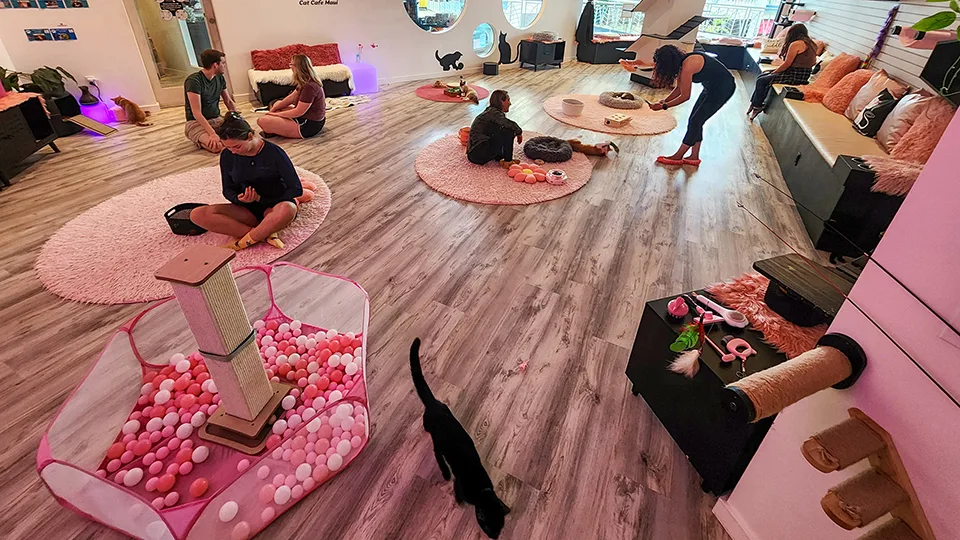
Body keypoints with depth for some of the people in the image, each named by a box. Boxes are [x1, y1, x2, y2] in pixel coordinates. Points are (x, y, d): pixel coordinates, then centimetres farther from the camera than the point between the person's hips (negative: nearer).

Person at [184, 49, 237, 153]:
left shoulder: (219, 78, 6)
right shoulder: (193, 80, -18)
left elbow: (229, 101, 17)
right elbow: (196, 113, -24)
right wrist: (212, 133, -36)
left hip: (217, 119, 7)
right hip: (196, 122, -7)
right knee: (217, 146, -37)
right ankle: (199, 140, 0)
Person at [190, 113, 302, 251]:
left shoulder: (274, 153, -13)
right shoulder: (227, 155, 0)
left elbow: (296, 189, -12)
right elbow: (228, 189, 11)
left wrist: (261, 199, -14)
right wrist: (238, 198, -14)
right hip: (248, 211, 5)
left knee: (287, 210, -42)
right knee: (197, 214, -19)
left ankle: (242, 242, -20)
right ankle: (265, 234, -26)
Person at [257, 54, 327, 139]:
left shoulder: (309, 87, -25)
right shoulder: (306, 82, 7)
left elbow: (298, 112, -22)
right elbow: (291, 98, 12)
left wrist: (277, 114, -10)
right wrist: (273, 109, 4)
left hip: (309, 126, -10)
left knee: (262, 121, -17)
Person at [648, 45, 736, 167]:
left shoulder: (687, 66, -26)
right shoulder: (682, 62, 2)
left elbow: (685, 96, -21)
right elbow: (679, 89, 10)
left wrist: (664, 106, -14)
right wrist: (664, 101, -3)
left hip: (723, 87, -9)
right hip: (712, 86, 10)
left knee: (695, 121, -6)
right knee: (695, 120, 8)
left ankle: (678, 157, 3)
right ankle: (694, 157, 14)